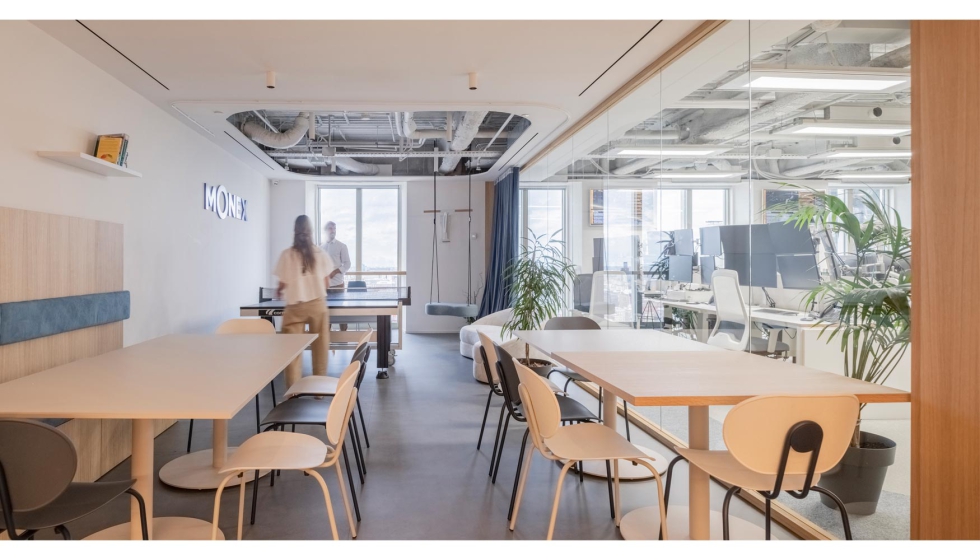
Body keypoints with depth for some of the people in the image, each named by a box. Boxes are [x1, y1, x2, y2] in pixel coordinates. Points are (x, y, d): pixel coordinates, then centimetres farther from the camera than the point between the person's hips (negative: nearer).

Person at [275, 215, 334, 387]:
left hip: (295, 307, -1)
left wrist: (278, 292, 23)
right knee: (320, 349, 10)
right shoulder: (320, 254, -1)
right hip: (318, 305, 1)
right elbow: (327, 283, 4)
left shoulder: (286, 255, -5)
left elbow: (283, 284, 0)